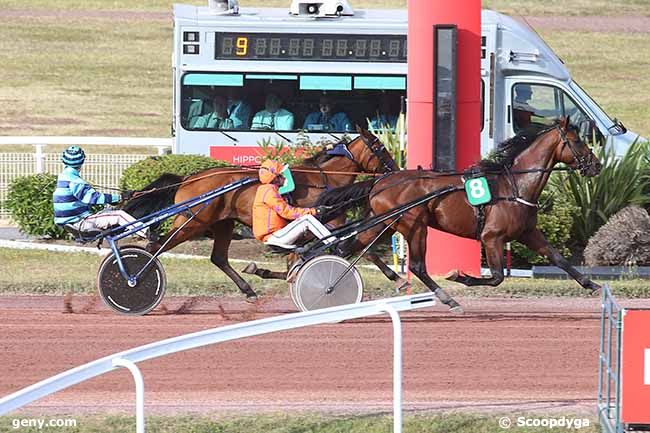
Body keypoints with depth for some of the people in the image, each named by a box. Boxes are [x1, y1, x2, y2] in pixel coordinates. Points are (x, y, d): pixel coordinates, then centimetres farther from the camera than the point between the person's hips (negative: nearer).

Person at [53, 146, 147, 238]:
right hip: (79, 223, -10)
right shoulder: (73, 180, -20)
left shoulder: (64, 176, 13)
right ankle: (146, 233, -17)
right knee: (119, 215, -15)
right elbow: (92, 197, -27)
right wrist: (119, 197, -27)